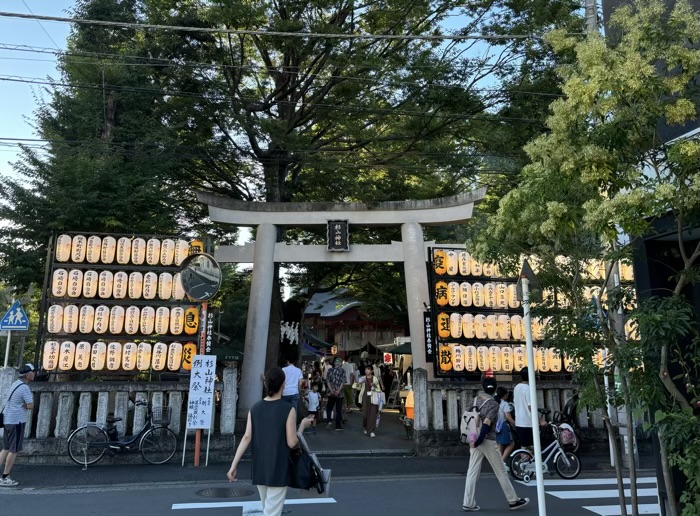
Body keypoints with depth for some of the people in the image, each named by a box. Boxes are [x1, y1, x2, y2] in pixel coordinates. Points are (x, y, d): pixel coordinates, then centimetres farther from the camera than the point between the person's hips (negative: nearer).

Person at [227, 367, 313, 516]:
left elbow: (246, 438, -5)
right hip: (279, 470, -5)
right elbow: (292, 442, -14)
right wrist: (303, 425, 1)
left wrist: (234, 465, -3)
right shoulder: (288, 409, -13)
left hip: (259, 468, 5)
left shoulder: (255, 408, 0)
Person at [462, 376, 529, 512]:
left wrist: (475, 440, 12)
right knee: (501, 472, 8)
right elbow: (486, 424, -21)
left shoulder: (476, 400, 6)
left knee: (472, 472, 5)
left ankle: (468, 504, 6)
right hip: (488, 441, -6)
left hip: (475, 440, 6)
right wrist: (478, 441, -17)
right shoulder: (493, 404, -13)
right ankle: (513, 501, 21)